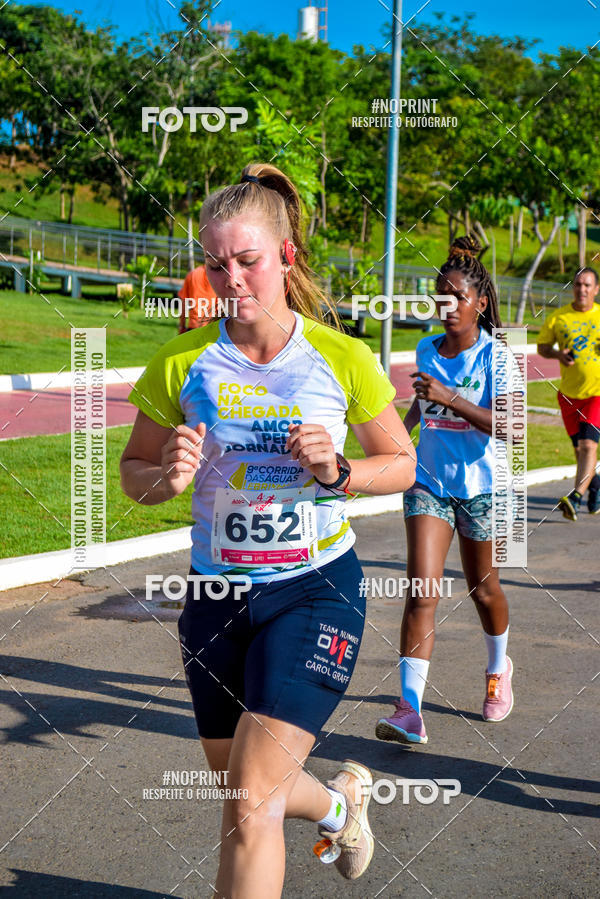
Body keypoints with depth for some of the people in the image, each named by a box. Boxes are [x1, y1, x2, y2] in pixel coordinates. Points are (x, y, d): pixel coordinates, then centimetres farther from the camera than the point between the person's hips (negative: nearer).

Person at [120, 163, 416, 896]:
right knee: (246, 793, 20)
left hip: (317, 587, -3)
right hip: (217, 589, 3)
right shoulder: (182, 363, -6)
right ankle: (341, 799, 53)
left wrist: (336, 472, -16)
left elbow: (402, 464, 4)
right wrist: (168, 478, -18)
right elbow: (133, 472, 4)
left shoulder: (343, 358, -8)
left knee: (251, 806, -14)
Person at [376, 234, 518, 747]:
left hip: (481, 487, -2)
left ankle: (498, 669, 46)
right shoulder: (427, 351, 4)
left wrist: (449, 397, -31)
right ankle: (410, 710, -17)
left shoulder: (496, 355, -10)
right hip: (429, 483, 2)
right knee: (421, 593, -12)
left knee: (483, 589, 15)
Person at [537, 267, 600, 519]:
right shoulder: (557, 317, 2)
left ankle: (575, 498, -26)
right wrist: (558, 354, -12)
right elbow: (542, 346, 10)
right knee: (580, 448, 12)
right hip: (569, 393, 3)